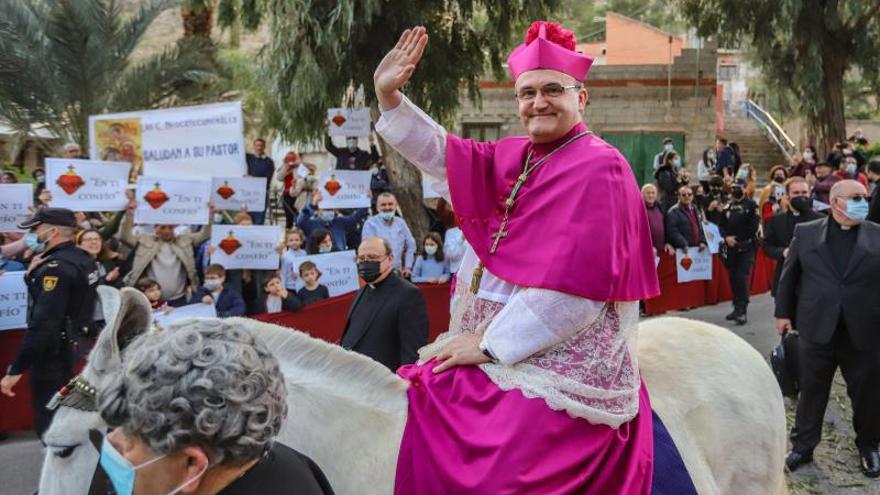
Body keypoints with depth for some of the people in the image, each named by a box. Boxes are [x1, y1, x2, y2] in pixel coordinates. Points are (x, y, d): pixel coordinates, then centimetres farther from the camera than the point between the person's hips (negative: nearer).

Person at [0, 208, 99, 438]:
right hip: (76, 347, 10)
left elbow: (43, 324, -28)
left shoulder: (56, 267, -21)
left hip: (54, 354, -10)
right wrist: (33, 275, 4)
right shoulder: (83, 259, 8)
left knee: (50, 426, -1)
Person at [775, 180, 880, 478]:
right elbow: (789, 275, 6)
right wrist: (783, 312, 6)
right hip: (817, 328, 0)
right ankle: (803, 445, 25)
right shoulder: (806, 232, 1)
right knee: (811, 391, 11)